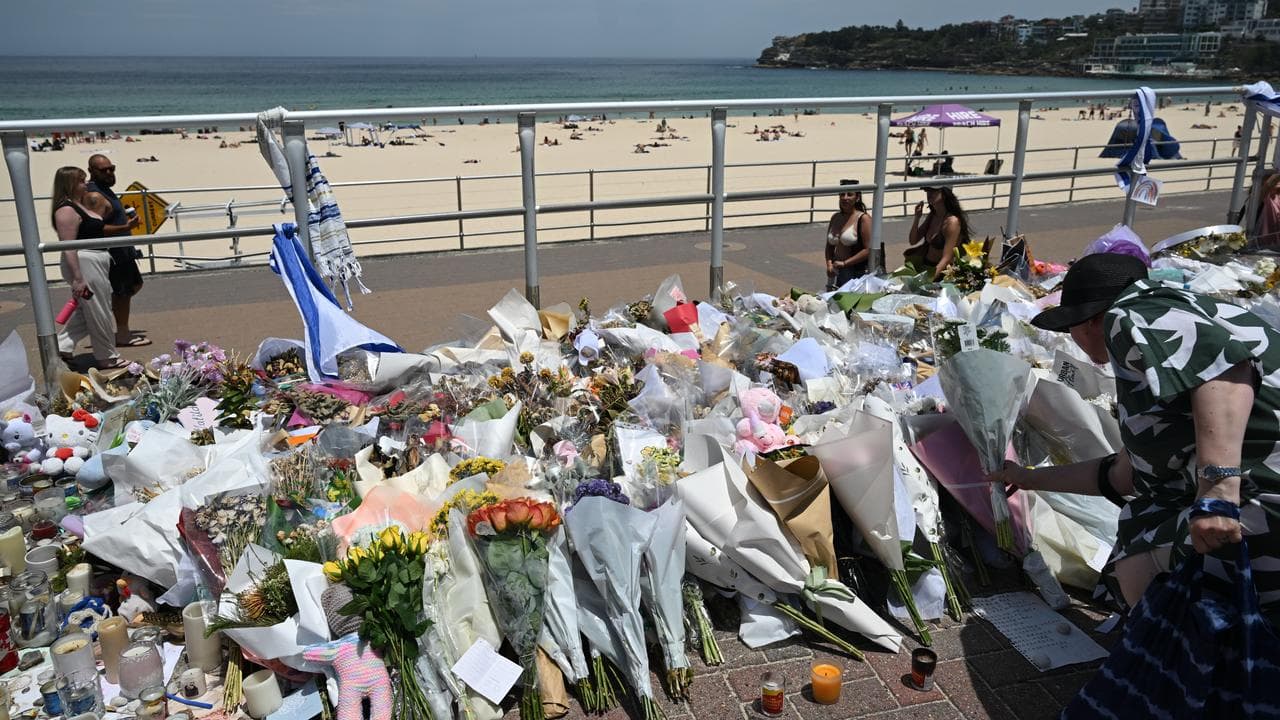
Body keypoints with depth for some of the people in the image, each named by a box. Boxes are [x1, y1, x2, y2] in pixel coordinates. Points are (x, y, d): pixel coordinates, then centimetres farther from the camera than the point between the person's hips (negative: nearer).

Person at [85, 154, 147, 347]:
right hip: (112, 252, -11)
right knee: (122, 291, -1)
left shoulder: (104, 190, 13)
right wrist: (126, 227, -34)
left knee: (135, 284, 20)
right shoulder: (95, 196, -20)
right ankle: (123, 335, 9)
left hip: (122, 250, 11)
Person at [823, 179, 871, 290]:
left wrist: (844, 263, -16)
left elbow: (868, 250, -13)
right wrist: (829, 264, 0)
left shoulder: (863, 219, -6)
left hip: (857, 273, -6)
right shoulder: (835, 217, 13)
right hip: (836, 273, 6)